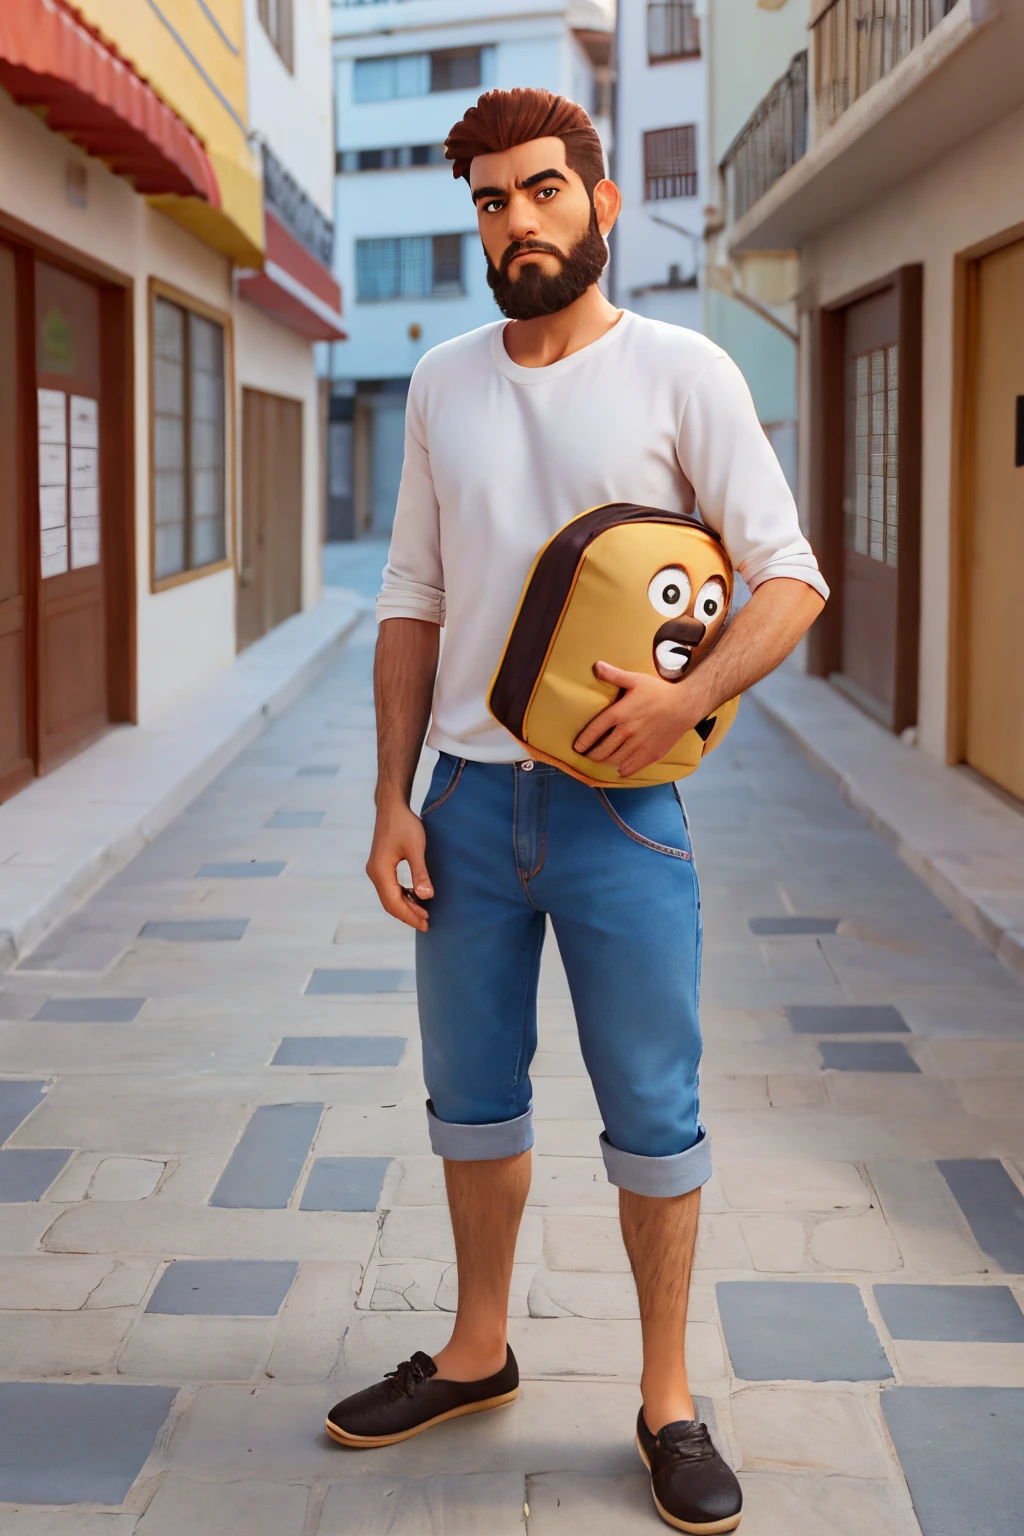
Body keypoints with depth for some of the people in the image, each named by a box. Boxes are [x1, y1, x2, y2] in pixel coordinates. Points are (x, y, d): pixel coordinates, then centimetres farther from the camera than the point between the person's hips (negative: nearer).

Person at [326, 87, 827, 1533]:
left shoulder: (681, 372, -5)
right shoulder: (443, 383, 8)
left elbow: (790, 576, -5)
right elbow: (414, 600, 10)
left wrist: (689, 695, -23)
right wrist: (393, 799, 4)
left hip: (619, 805, -4)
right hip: (470, 800, 4)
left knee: (652, 1113, 4)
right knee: (472, 1098, 15)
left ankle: (668, 1401, 20)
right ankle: (478, 1351, 34)